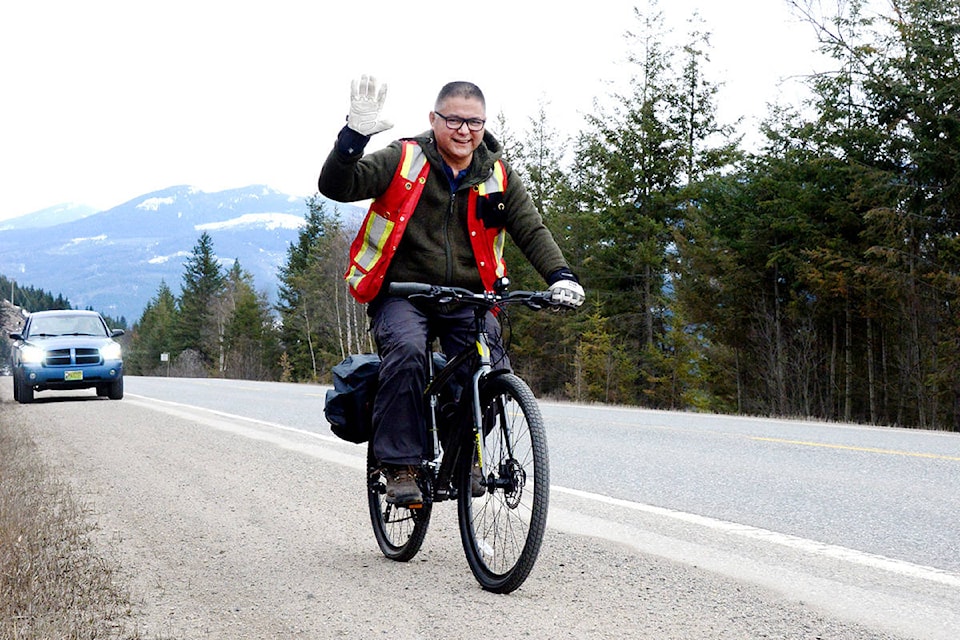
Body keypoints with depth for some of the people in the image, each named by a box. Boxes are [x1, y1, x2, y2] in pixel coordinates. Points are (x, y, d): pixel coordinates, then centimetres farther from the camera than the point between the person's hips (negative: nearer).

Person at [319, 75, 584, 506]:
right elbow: (337, 188, -11)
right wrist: (355, 135, -28)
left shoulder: (498, 176, 8)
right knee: (406, 350, -32)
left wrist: (560, 276, -14)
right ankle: (400, 465, -21)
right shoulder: (402, 160, -2)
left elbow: (531, 230, 4)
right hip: (401, 293, -3)